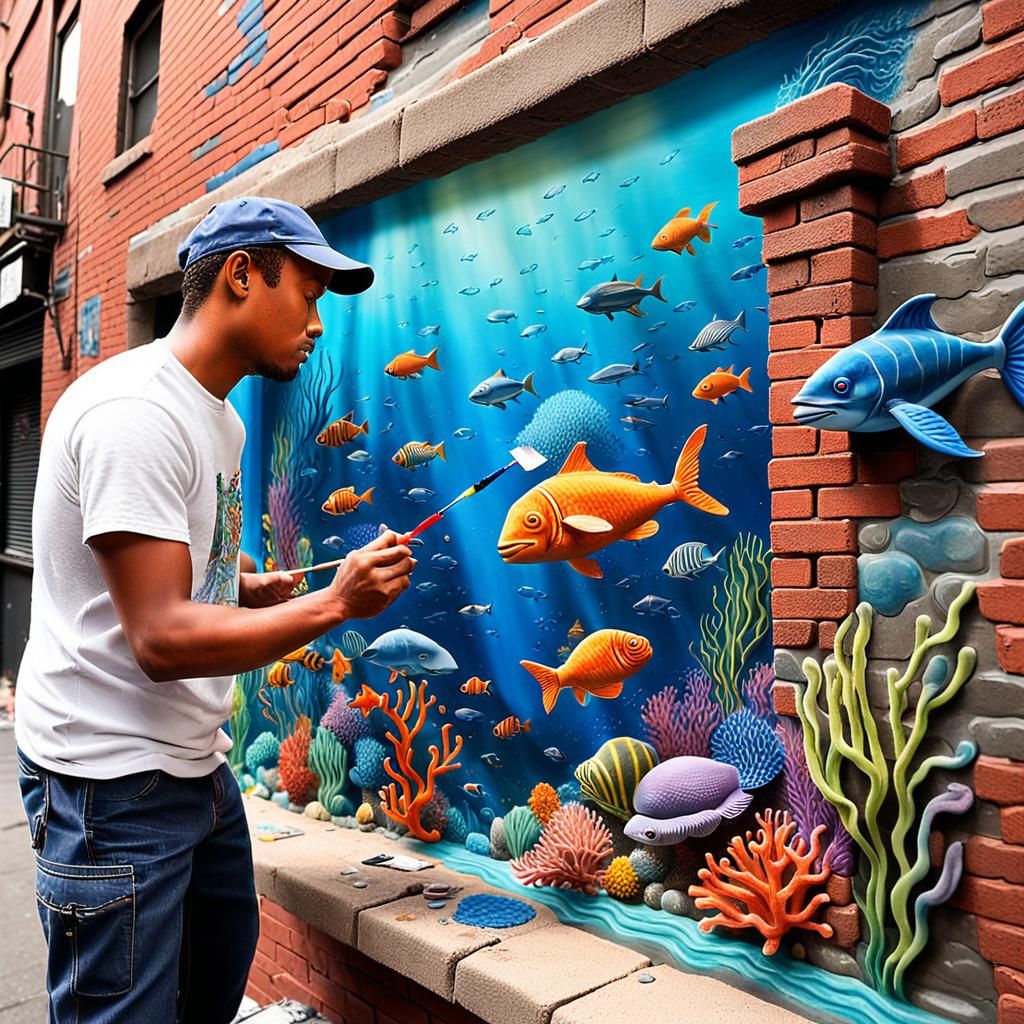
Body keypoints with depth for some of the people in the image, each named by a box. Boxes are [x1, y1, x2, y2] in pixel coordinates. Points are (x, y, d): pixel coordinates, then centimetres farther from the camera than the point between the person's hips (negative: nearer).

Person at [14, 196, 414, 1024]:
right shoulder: (136, 410, -21)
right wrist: (335, 603, -23)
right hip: (116, 781, -9)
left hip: (198, 766, 9)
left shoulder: (223, 419, 10)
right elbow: (162, 639, -26)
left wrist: (254, 589, -1)